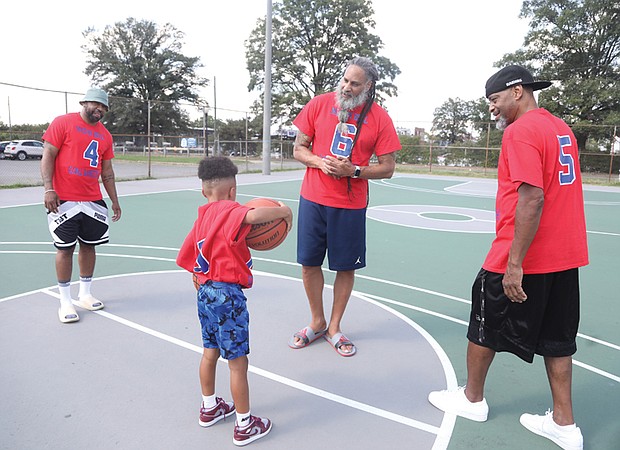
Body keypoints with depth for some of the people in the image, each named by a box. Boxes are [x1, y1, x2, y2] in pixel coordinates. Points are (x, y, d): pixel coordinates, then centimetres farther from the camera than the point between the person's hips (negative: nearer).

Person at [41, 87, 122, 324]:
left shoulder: (105, 135, 13)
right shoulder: (63, 123, -3)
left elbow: (107, 171, 17)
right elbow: (48, 156, -7)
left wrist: (115, 202, 14)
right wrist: (48, 189, -17)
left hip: (93, 201, 6)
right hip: (64, 200, -5)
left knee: (89, 246, 9)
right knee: (65, 248, 0)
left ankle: (84, 294, 22)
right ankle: (65, 301, 9)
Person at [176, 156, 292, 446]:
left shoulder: (202, 218, 9)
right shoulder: (230, 211, -15)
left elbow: (187, 258, 14)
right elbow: (254, 215, -38)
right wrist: (284, 211, -21)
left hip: (205, 291, 9)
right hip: (228, 295, -9)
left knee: (210, 352, 24)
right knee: (238, 362, 4)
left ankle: (209, 408, 42)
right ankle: (245, 426, 17)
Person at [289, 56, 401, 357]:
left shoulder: (380, 118, -3)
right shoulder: (319, 104, 1)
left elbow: (387, 168, -1)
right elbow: (299, 149, 5)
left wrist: (353, 170, -16)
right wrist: (320, 161, -14)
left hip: (351, 205, -1)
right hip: (313, 199, 1)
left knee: (346, 267, 6)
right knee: (309, 262, 7)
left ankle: (334, 327, 26)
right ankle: (317, 322, 29)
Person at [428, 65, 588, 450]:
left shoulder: (521, 131, -15)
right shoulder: (562, 129, 13)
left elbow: (533, 198, -24)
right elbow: (557, 189, 16)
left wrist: (514, 263, -22)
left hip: (522, 259, -8)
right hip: (566, 258, 8)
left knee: (484, 326, 11)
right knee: (557, 339, 15)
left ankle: (472, 399, 29)